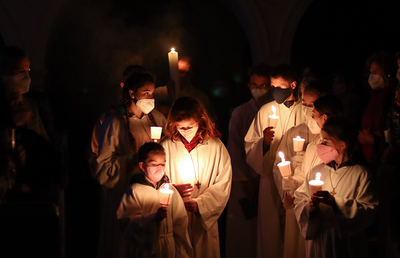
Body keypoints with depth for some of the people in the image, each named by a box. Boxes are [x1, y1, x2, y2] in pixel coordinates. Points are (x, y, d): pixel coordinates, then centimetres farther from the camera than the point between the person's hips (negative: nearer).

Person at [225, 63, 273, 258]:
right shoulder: (239, 113, 8)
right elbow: (234, 149, 5)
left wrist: (259, 178, -8)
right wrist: (245, 181, -3)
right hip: (244, 181, 1)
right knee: (243, 230, 0)